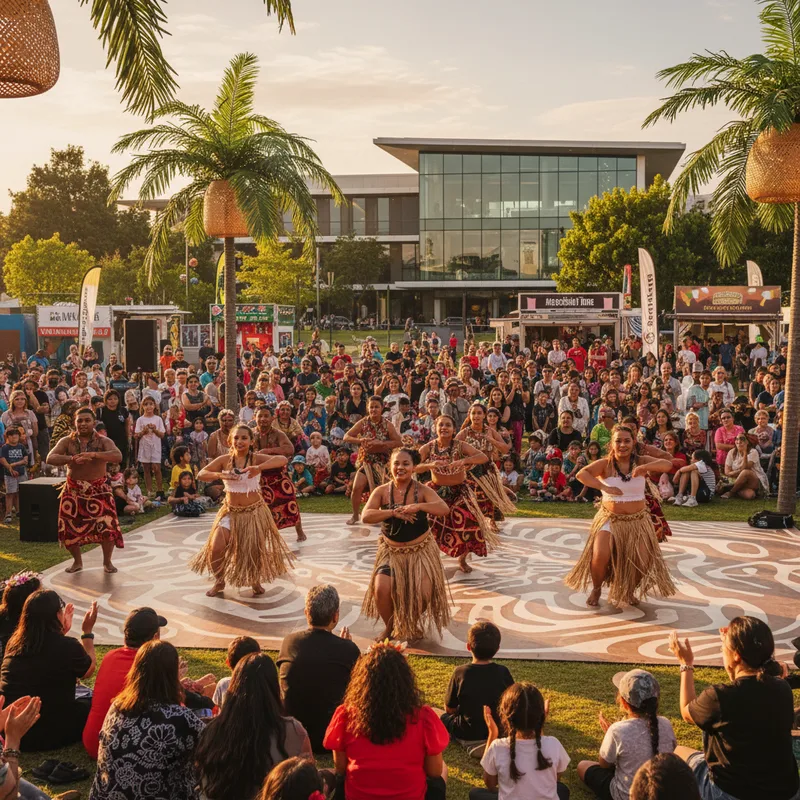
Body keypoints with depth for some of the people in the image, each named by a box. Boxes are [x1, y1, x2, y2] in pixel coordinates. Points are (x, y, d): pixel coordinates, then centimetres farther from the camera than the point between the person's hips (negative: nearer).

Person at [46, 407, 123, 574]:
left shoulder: (103, 441, -7)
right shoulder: (67, 441, -2)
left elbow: (118, 456, -24)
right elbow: (50, 458, -17)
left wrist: (94, 455, -39)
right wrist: (71, 459, -35)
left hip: (99, 490, -2)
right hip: (73, 490, 2)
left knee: (108, 527, -8)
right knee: (70, 528, 6)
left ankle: (107, 561, 16)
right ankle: (77, 561, 30)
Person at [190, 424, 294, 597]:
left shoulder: (256, 459, -12)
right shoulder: (224, 460, -6)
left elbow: (282, 460, -28)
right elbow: (200, 474, -9)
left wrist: (259, 468, -43)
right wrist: (219, 475, -29)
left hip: (254, 511, -1)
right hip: (230, 511, 1)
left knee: (255, 550, 7)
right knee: (216, 548, -9)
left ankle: (255, 581, 38)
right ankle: (219, 581, 19)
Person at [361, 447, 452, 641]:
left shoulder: (422, 490, -11)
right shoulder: (382, 491, -8)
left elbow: (444, 509, -26)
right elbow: (366, 516, -20)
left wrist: (419, 506, -42)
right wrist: (393, 512, -33)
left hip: (421, 550, 0)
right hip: (391, 551, 1)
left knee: (424, 593, -11)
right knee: (381, 589, -19)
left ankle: (414, 624, 25)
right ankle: (389, 627, 12)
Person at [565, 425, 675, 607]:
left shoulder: (641, 461, -5)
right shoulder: (605, 464, -10)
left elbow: (667, 464, -18)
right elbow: (581, 474, -23)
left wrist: (645, 467, -36)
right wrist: (605, 487, -33)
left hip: (638, 520, 2)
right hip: (610, 519, -2)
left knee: (642, 563, -3)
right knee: (600, 556, -19)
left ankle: (629, 591, 30)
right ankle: (596, 590, 13)